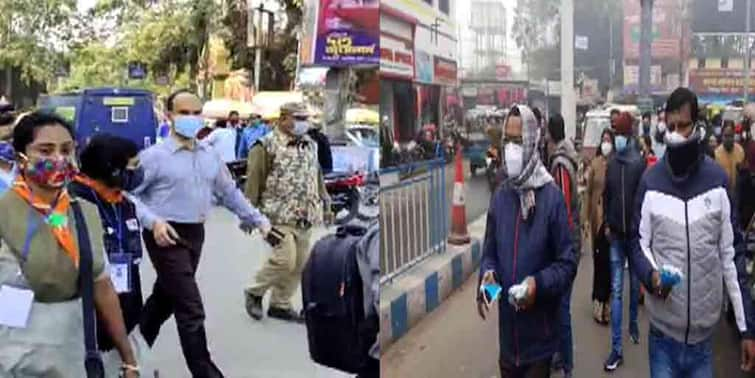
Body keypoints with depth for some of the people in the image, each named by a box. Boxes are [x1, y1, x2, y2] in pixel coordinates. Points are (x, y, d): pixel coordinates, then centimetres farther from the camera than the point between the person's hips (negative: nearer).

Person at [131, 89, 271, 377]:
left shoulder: (210, 156, 9)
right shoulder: (154, 156, -9)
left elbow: (230, 192, 15)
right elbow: (130, 195, -10)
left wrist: (258, 220, 13)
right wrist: (153, 221, -24)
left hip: (195, 234, 7)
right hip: (167, 236, -6)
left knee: (165, 299, 21)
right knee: (191, 310, -6)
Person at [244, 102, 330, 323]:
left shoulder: (310, 145, 14)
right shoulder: (267, 146, -8)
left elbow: (317, 175, 24)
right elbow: (254, 180, -10)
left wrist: (324, 199, 20)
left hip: (305, 217, 7)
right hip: (279, 215, -7)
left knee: (299, 263, 8)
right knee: (285, 259, -14)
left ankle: (280, 305, 23)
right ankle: (254, 292, 11)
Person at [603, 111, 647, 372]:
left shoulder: (640, 163, -10)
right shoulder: (611, 163, 1)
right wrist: (607, 224, 5)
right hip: (616, 233, 3)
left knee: (635, 284, 16)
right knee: (616, 290, 1)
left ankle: (633, 323, 42)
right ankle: (616, 348, 3)